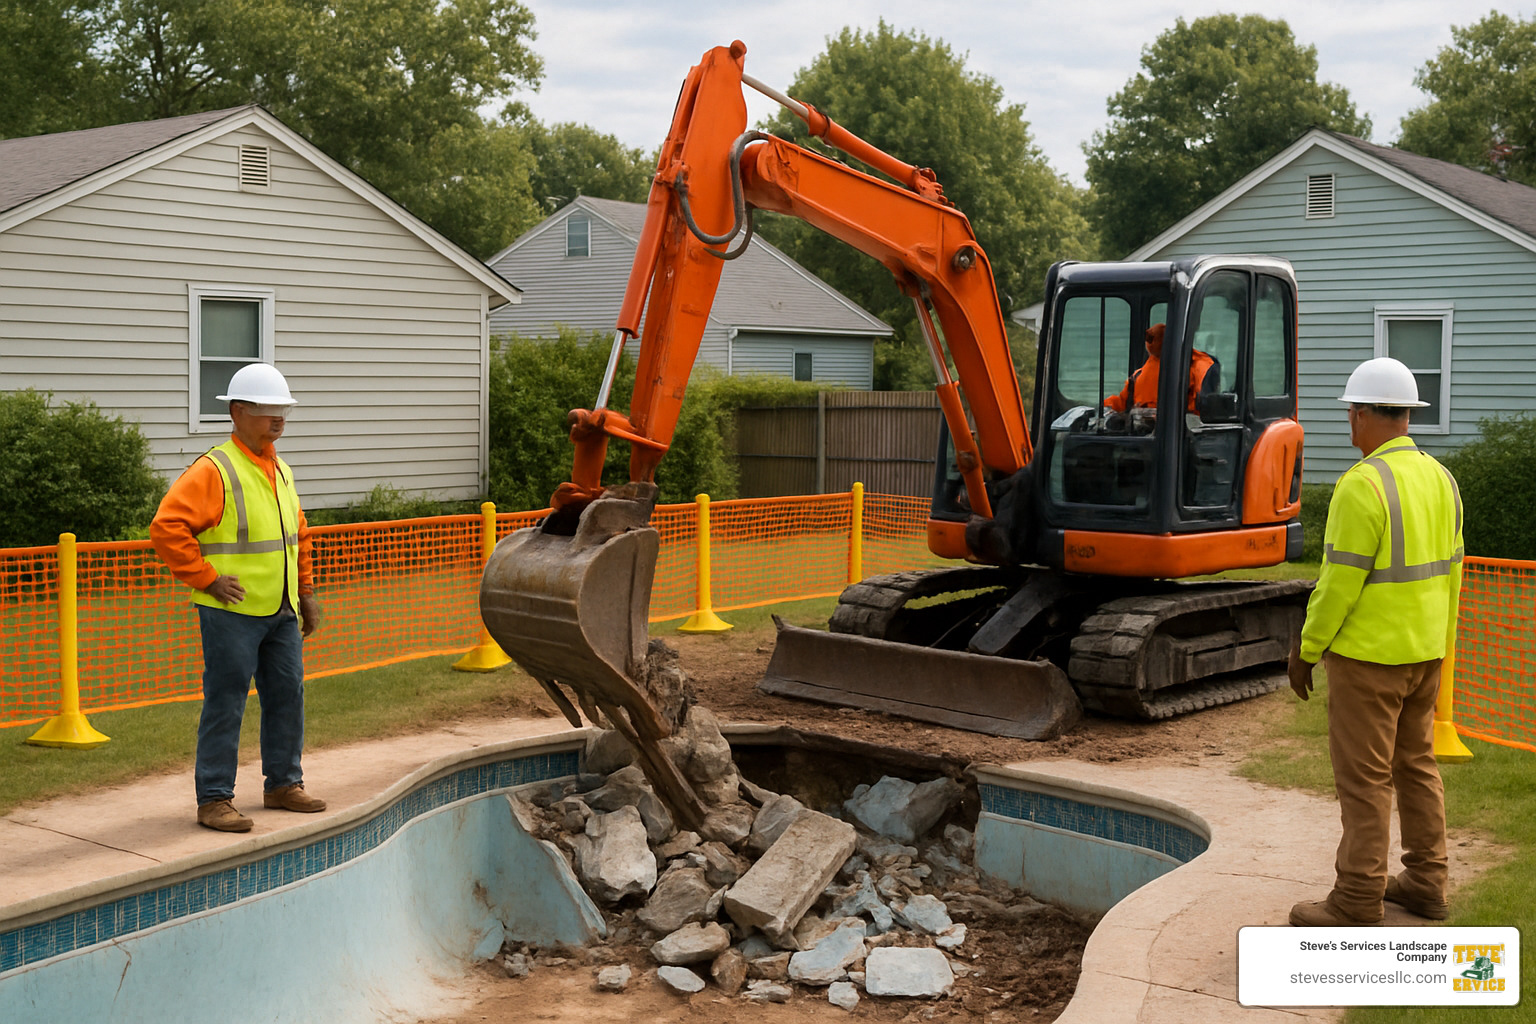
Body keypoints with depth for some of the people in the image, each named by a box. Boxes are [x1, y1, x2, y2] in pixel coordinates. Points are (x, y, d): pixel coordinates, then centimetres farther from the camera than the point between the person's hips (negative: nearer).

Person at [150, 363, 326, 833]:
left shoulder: (280, 470, 14)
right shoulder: (214, 470, -13)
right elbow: (167, 528, -20)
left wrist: (305, 591, 21)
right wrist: (208, 580, -17)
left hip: (282, 612, 8)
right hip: (232, 613, -8)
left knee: (288, 695, 13)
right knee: (225, 703, -3)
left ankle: (283, 784, 26)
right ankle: (214, 799, 6)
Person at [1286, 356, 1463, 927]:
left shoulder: (1363, 485, -19)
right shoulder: (1439, 479, 7)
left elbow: (1340, 581, -20)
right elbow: (1449, 569, 13)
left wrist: (1307, 649, -10)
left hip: (1368, 654, -8)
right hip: (1425, 651, 8)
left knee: (1364, 777, -1)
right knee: (1417, 763, 18)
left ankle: (1357, 904, 5)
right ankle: (1426, 884, 27)